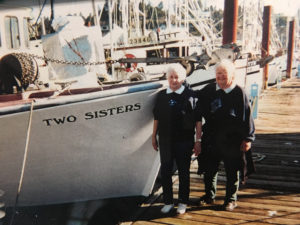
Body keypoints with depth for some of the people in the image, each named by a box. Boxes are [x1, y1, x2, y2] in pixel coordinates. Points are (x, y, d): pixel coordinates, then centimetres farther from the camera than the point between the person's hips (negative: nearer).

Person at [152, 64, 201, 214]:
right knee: (165, 171, 10)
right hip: (165, 140, 3)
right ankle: (168, 202, 27)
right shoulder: (161, 95, 4)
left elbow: (197, 120, -5)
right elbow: (157, 118, 10)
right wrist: (154, 137, 11)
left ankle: (183, 202, 28)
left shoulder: (190, 95, -6)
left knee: (183, 172, 10)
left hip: (184, 140, -3)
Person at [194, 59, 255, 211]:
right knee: (209, 169, 16)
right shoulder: (208, 91, -1)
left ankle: (231, 199, 32)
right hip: (211, 138, 3)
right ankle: (209, 196, 37)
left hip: (232, 140, -3)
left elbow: (246, 117, -5)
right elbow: (199, 113, 6)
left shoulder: (239, 92, -9)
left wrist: (247, 138, -4)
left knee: (232, 171, 12)